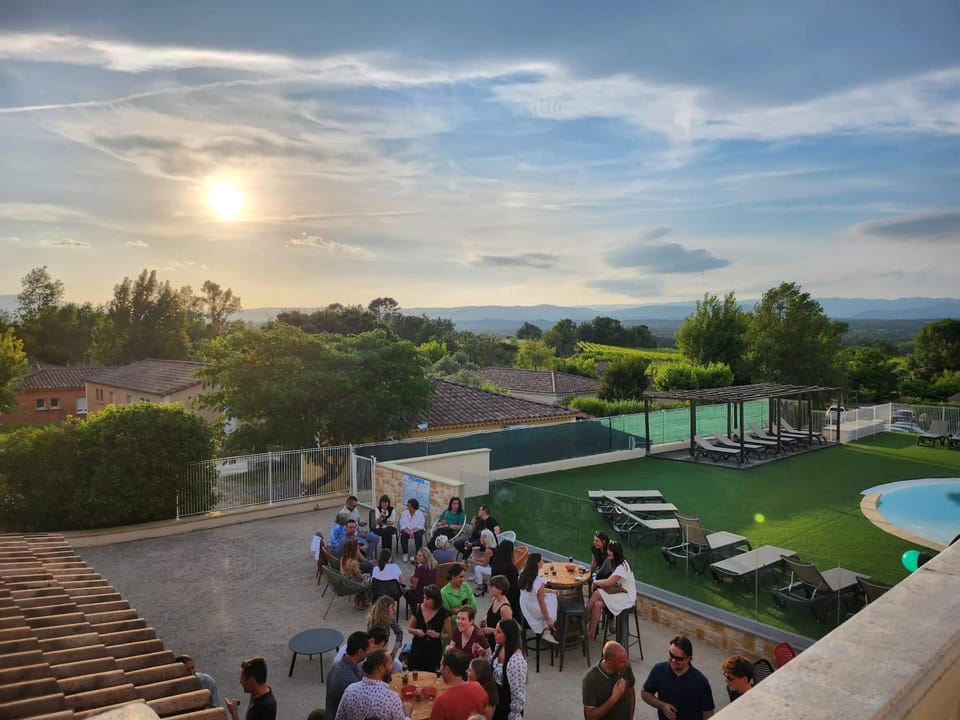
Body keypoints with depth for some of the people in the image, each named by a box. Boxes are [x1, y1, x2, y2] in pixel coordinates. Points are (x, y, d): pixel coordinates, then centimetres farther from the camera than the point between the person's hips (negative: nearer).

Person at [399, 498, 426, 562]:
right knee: (403, 535, -30)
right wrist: (409, 532, -27)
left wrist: (413, 531, -27)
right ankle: (405, 554, -15)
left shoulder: (420, 513, -7)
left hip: (417, 530, -1)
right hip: (407, 530, 1)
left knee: (419, 535, -32)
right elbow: (403, 526, -9)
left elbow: (420, 526, -11)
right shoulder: (404, 514, -3)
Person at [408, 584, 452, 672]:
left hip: (434, 649, -2)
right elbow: (409, 628, 9)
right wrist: (416, 631, -11)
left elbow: (448, 635, 0)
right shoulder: (417, 609, -3)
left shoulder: (444, 613, -9)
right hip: (417, 648, 2)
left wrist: (438, 635, -18)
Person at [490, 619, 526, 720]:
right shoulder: (499, 647, -7)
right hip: (496, 695, 7)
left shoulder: (516, 660, -32)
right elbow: (492, 668, 10)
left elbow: (518, 689, -24)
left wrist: (515, 712, -16)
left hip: (508, 700, -7)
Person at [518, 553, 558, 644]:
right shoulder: (539, 581, -29)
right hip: (534, 612, -6)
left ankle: (546, 631, 26)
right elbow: (541, 603, -19)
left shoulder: (523, 575, -8)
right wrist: (548, 620, -6)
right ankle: (547, 632, 23)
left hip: (524, 610, 6)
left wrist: (550, 591, 16)